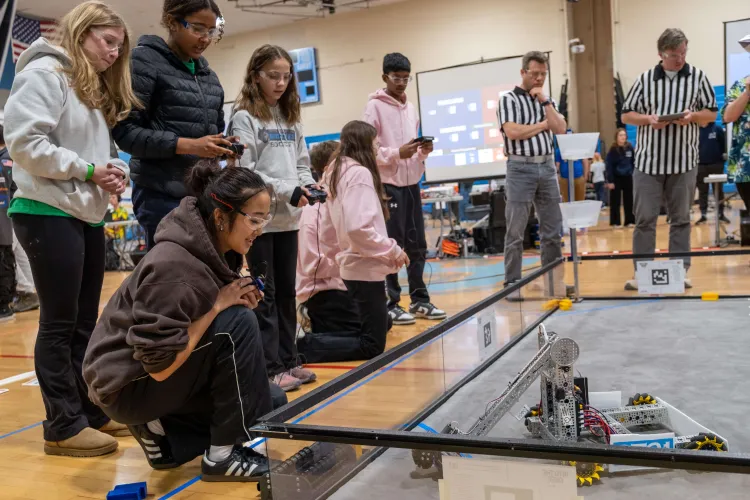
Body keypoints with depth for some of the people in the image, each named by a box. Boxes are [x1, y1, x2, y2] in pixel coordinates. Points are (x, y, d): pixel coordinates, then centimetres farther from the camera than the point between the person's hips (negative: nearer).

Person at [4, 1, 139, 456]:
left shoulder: (98, 90, 21)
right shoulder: (46, 72, -6)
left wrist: (114, 173, 1)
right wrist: (87, 169, -16)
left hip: (88, 216, 9)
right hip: (49, 214, -9)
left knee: (85, 322, 12)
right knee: (60, 323, -4)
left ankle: (90, 409, 22)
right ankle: (64, 425, 4)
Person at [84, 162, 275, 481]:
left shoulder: (218, 250, -1)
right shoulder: (173, 266, -28)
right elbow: (160, 366, -28)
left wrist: (237, 299, -13)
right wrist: (217, 305, -24)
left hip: (163, 373, 9)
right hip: (127, 385, -9)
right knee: (238, 323, -26)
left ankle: (165, 435, 7)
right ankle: (222, 454, -15)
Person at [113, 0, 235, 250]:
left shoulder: (209, 75, 17)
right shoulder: (145, 61, -2)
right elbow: (124, 131, -10)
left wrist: (224, 147, -2)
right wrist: (188, 145, -19)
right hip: (163, 195, -6)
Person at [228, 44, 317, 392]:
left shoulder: (291, 118, 15)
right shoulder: (244, 117, -6)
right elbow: (244, 172, -14)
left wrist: (308, 184, -5)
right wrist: (287, 191, -19)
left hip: (289, 219, 7)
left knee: (287, 293, 12)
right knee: (265, 295, 0)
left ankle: (288, 360, 22)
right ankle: (271, 368, 6)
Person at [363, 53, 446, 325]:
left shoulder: (410, 108, 16)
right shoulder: (375, 107, -4)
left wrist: (423, 151, -1)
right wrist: (397, 153, -22)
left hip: (412, 183, 7)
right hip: (388, 185, -7)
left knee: (417, 244, 9)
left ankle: (419, 300, 18)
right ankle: (390, 304, 5)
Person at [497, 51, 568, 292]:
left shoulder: (547, 100, 16)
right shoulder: (509, 100, 0)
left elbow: (560, 129, 3)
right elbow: (513, 132, -15)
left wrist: (544, 102, -2)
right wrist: (544, 124, -2)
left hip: (547, 167, 5)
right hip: (521, 168, -5)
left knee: (553, 229, 7)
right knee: (515, 231, -3)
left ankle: (554, 280, 17)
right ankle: (512, 283, 4)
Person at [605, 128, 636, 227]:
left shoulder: (630, 148, 1)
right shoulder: (613, 149, -8)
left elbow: (633, 163, 8)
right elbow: (609, 166, -8)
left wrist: (634, 174, 2)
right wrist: (610, 181, -11)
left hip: (628, 177, 3)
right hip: (616, 178, -3)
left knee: (629, 200, 8)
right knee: (615, 201, 3)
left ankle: (630, 221, 17)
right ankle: (615, 222, 11)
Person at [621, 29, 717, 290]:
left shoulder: (698, 77, 5)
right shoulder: (644, 79, 3)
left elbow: (712, 112, 8)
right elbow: (626, 115, 6)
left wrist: (692, 116, -13)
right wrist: (648, 119, -14)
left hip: (684, 161, 1)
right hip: (648, 160, -1)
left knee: (681, 218, 7)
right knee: (644, 218, 0)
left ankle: (680, 271, 16)